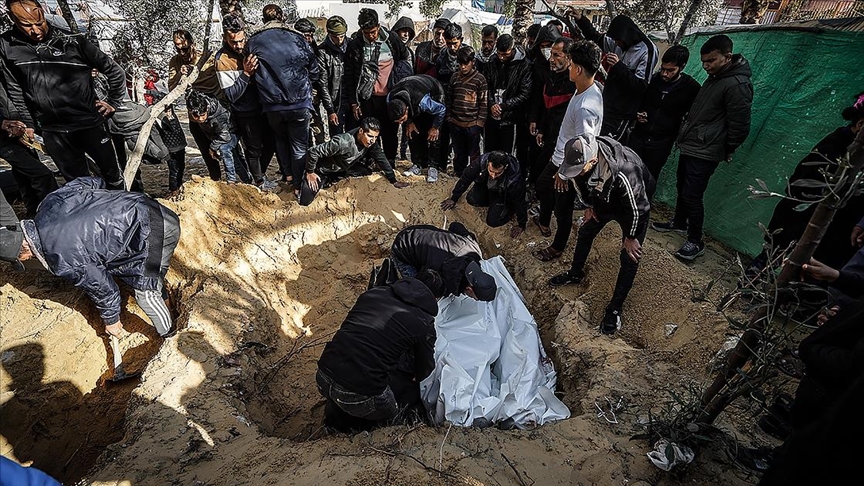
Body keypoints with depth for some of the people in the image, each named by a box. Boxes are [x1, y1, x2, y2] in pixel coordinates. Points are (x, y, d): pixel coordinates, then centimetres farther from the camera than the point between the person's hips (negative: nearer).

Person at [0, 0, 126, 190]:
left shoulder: (73, 42, -7)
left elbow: (115, 71, 1)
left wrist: (113, 102, 2)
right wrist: (26, 123, 9)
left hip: (90, 123, -2)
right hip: (53, 133, 3)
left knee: (113, 174, 10)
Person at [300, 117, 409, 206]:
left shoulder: (372, 142, -20)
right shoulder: (343, 142, -40)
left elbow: (381, 159, -5)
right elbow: (313, 151, -32)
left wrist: (393, 180, -5)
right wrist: (310, 173, -19)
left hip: (344, 167, 6)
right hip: (323, 170, -6)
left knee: (367, 172, -4)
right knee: (304, 201, -13)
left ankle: (331, 180, 11)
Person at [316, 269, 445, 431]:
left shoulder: (374, 292, 10)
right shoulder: (424, 323, -4)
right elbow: (424, 370, 13)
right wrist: (415, 376, 38)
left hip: (322, 378, 6)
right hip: (359, 395, -6)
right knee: (413, 389, 19)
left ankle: (337, 412, 21)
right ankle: (355, 422, 10)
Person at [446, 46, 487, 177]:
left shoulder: (480, 79, -4)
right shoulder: (455, 77, 9)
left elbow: (484, 103, -4)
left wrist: (480, 122, -9)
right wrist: (449, 117, 8)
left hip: (472, 124, -4)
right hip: (455, 123, 4)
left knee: (474, 155, 5)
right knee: (459, 154, 14)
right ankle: (459, 176, 27)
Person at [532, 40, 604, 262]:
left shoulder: (586, 106, -35)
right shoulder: (588, 89, -4)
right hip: (559, 157, 10)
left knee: (562, 209, 10)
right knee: (542, 185, 30)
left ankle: (557, 248, 34)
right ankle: (544, 223, 55)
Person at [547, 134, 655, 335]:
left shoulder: (624, 172, -45)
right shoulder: (580, 158, -26)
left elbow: (637, 207, -30)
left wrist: (630, 237, -17)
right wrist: (589, 206, 6)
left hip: (633, 204, -6)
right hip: (603, 201, 6)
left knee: (630, 257, -5)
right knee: (585, 232, 17)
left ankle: (615, 308, 8)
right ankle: (575, 274, 41)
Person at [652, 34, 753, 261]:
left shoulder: (737, 85, -19)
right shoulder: (714, 77, 12)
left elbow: (740, 126, -16)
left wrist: (726, 151, -4)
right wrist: (686, 132, 19)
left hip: (704, 154, -9)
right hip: (689, 146, 9)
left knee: (692, 195, -6)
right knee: (683, 188, 20)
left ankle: (696, 242, 7)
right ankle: (679, 222, 39)